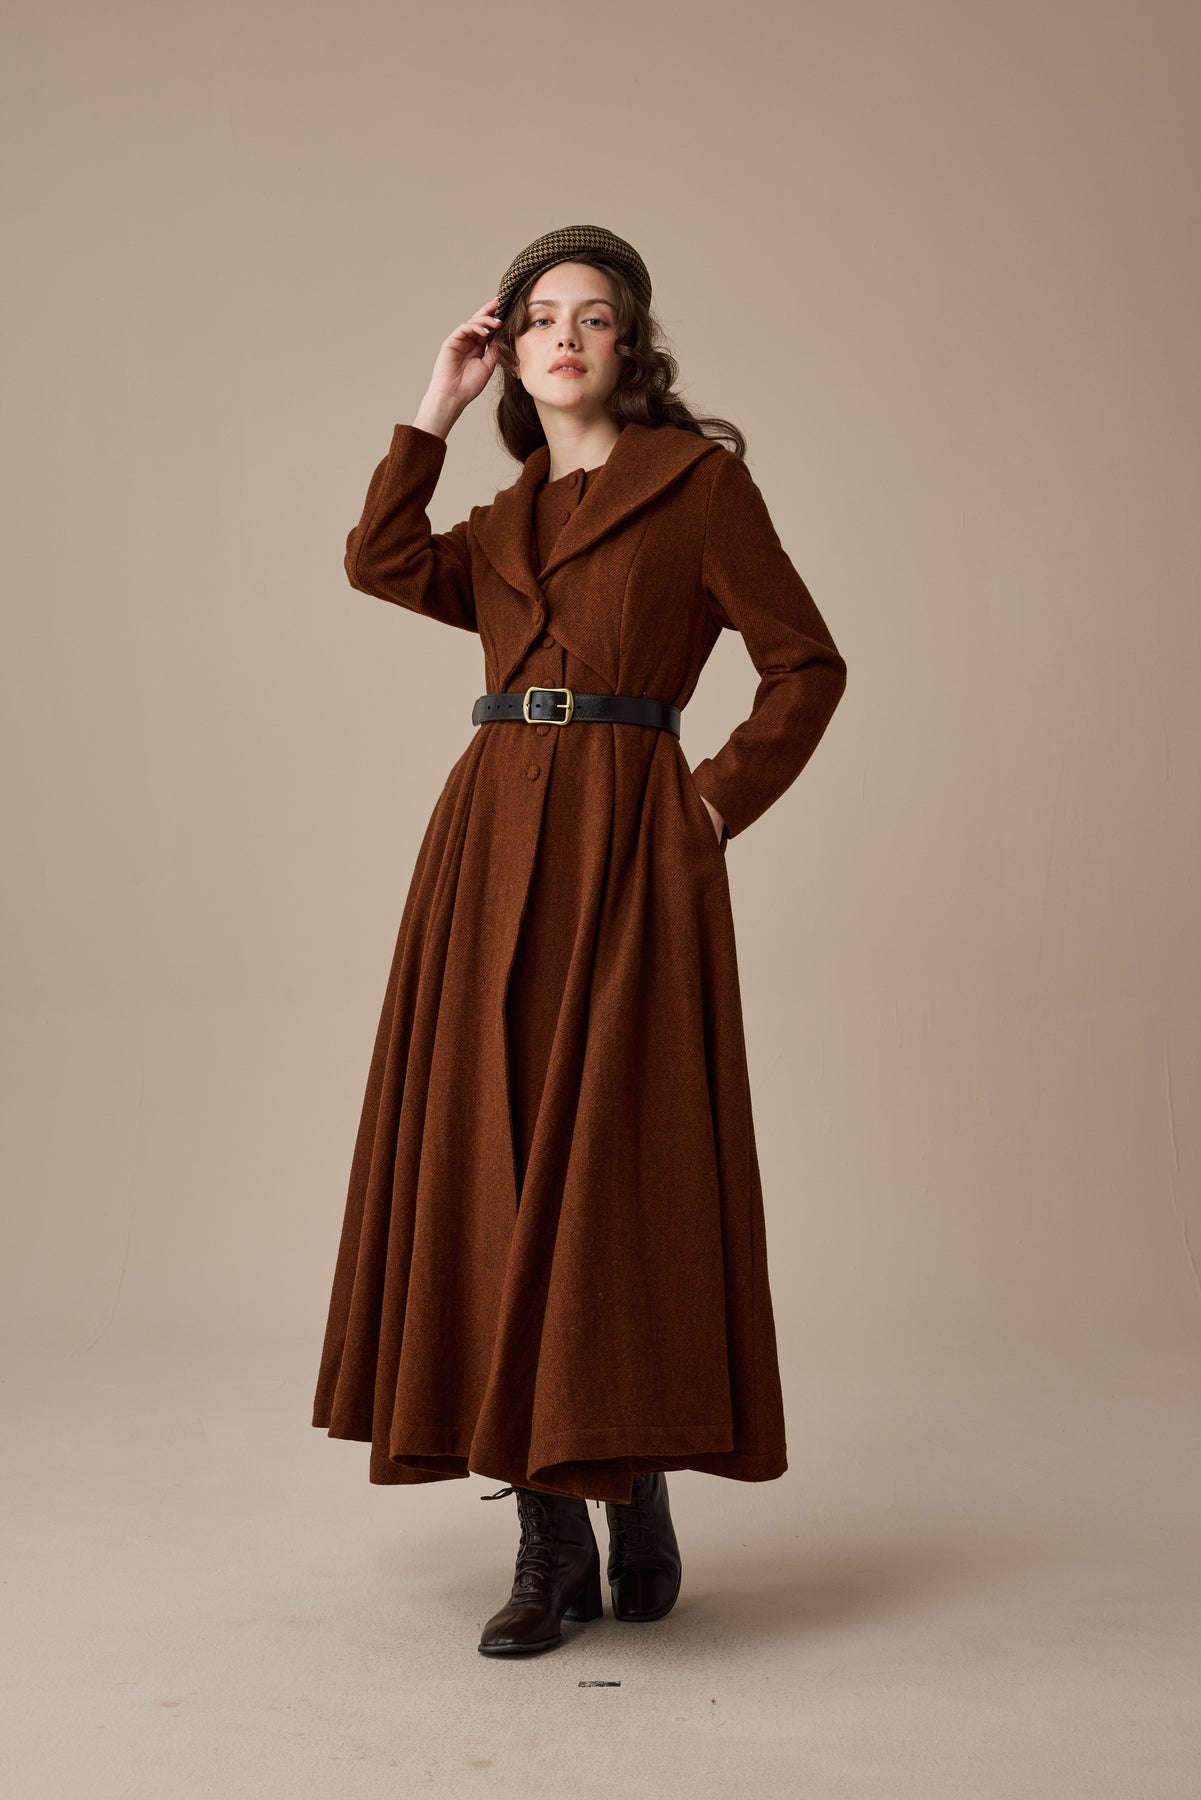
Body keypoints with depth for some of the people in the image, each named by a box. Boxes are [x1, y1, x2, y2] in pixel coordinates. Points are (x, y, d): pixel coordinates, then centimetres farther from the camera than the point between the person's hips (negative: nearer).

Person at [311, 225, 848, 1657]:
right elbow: (382, 564, 1)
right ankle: (550, 1547, 7)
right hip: (491, 842, 5)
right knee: (492, 1164, 0)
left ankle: (636, 1507, 10)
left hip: (626, 844, -5)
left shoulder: (700, 481, 5)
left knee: (612, 1161, -7)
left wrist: (719, 799, -5)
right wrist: (436, 411, 7)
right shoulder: (505, 522, 21)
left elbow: (806, 664, 2)